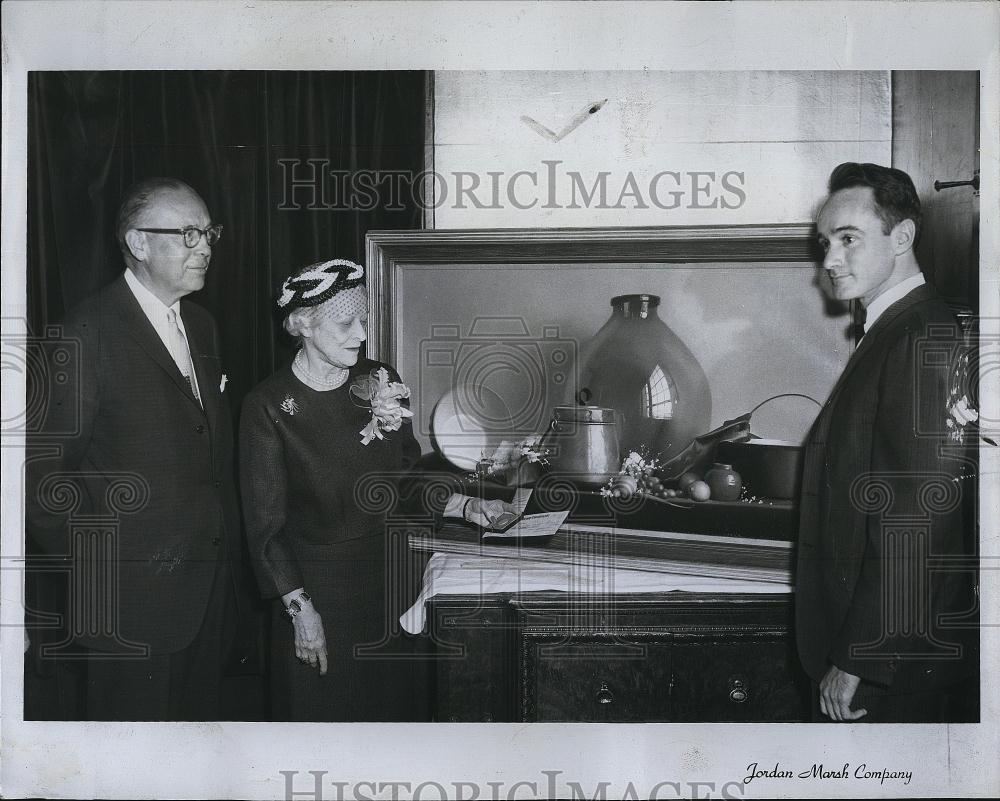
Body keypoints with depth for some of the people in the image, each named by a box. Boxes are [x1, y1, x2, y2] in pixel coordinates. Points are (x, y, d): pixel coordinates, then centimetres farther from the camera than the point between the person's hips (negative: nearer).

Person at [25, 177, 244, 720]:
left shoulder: (202, 326, 12)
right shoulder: (89, 334, -13)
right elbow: (42, 475, -14)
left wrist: (226, 547, 10)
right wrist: (94, 565, -10)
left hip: (210, 588, 7)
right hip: (133, 601, -7)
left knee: (201, 714, 16)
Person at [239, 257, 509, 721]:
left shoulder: (380, 382, 0)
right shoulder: (268, 406, -12)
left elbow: (408, 476, 8)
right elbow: (266, 523, -10)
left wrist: (466, 507, -7)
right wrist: (299, 608, -14)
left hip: (386, 577, 4)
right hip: (316, 586, -4)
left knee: (391, 701, 14)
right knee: (321, 707, 9)